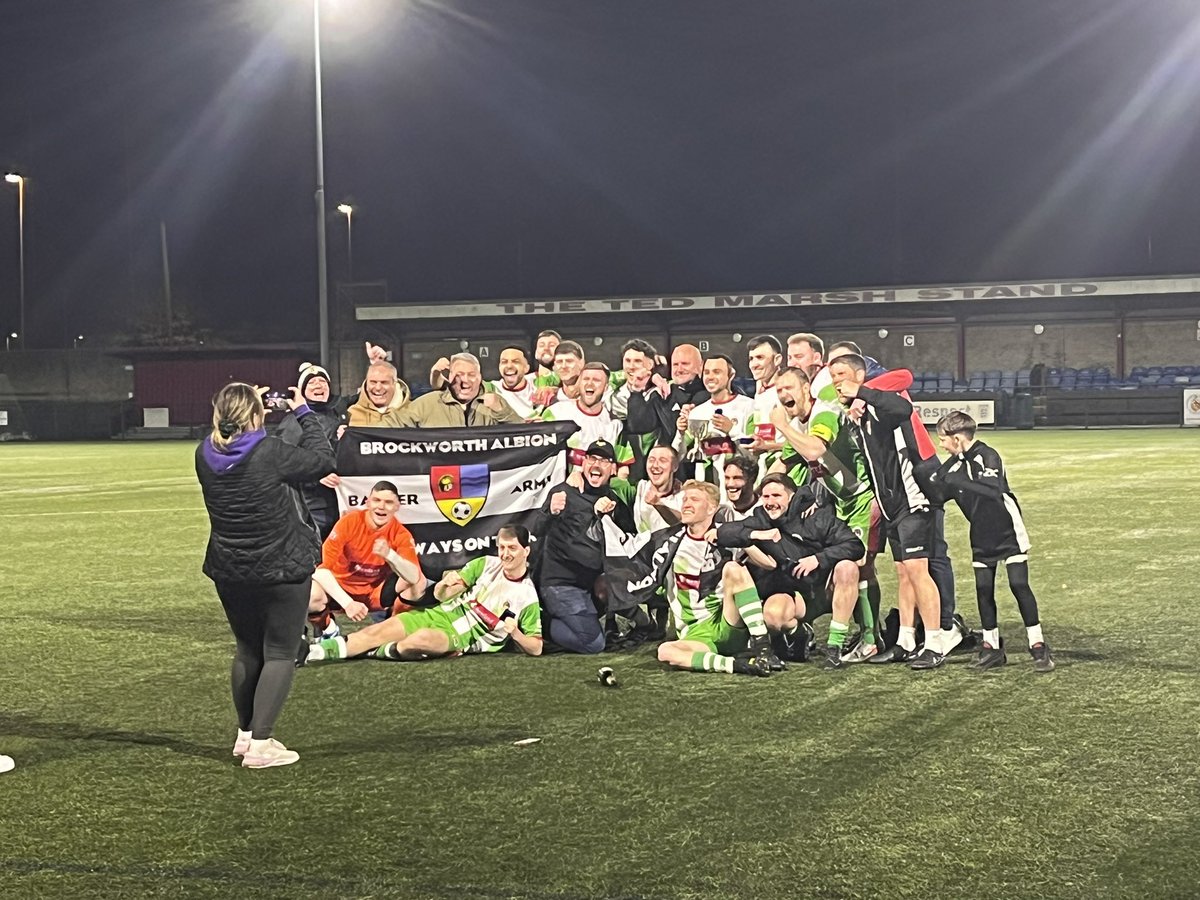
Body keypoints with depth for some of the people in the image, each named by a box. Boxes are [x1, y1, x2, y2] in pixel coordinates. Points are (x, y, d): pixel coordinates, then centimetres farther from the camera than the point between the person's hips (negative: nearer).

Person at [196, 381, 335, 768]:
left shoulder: (206, 456, -6)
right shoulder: (270, 453, -21)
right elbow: (322, 459, -7)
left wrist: (239, 418, 11)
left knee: (248, 650, 21)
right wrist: (303, 412, 3)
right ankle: (260, 743, -3)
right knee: (279, 653, 3)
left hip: (229, 572, 6)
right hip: (282, 570, -6)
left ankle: (245, 733, 30)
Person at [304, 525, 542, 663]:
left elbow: (536, 648, -2)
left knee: (422, 639, -37)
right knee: (380, 630, -14)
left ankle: (378, 652, -14)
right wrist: (445, 585, -19)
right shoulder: (485, 564, 4)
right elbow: (439, 595, 5)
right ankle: (309, 651, -18)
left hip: (467, 639, -5)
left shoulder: (528, 598, -6)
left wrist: (515, 633, -23)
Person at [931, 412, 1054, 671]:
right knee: (983, 589, 5)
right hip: (982, 535, 7)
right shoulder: (954, 463, 1)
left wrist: (959, 481, -40)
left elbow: (992, 490, -37)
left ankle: (1038, 647, -4)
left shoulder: (986, 456, -21)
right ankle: (992, 648, 14)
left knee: (1019, 585, -10)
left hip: (1007, 531, -7)